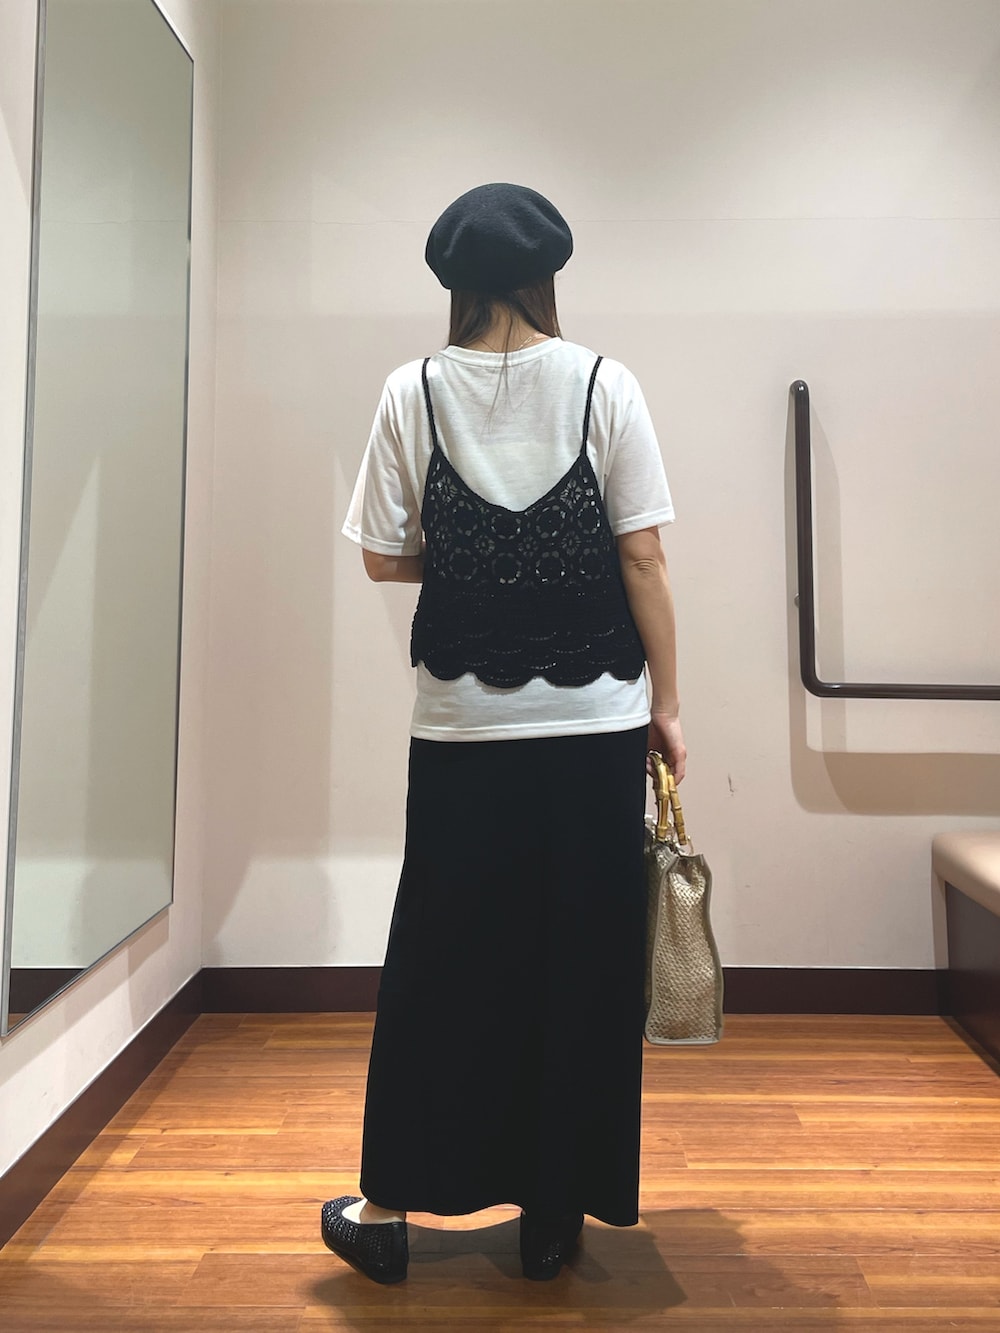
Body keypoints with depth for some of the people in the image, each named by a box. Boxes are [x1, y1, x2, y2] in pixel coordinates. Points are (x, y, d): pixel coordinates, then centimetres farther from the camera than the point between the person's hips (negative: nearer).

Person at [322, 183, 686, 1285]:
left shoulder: (414, 392, 1)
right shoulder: (604, 387, -1)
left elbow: (382, 557, 1)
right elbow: (642, 557, -3)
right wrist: (666, 704, 3)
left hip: (462, 724, 1)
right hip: (595, 720, 0)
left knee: (436, 958, 13)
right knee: (581, 961, 11)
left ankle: (387, 1208, 26)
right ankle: (553, 1212, 25)